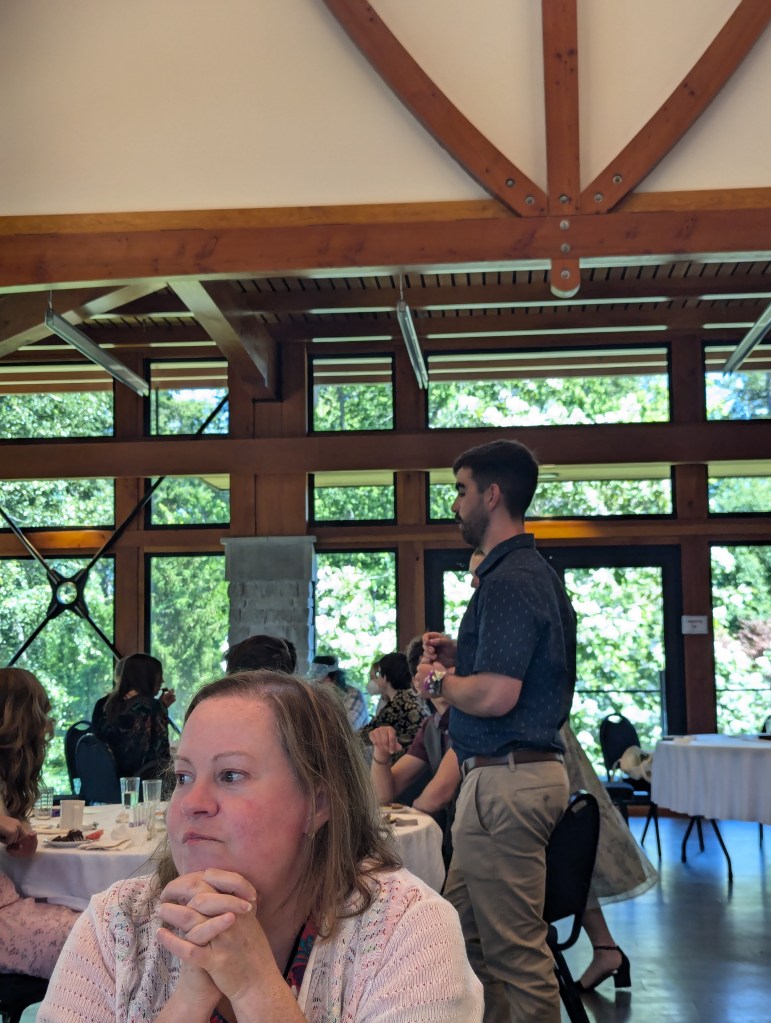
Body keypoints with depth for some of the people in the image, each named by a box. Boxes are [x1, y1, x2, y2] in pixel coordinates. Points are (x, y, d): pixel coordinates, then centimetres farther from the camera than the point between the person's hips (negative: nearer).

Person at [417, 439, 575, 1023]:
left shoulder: (509, 581, -18)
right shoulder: (536, 573, 15)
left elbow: (495, 696, -26)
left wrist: (439, 680, -7)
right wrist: (461, 658, 13)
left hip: (505, 778, -11)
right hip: (531, 769, 11)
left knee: (517, 951, -1)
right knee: (464, 930, 19)